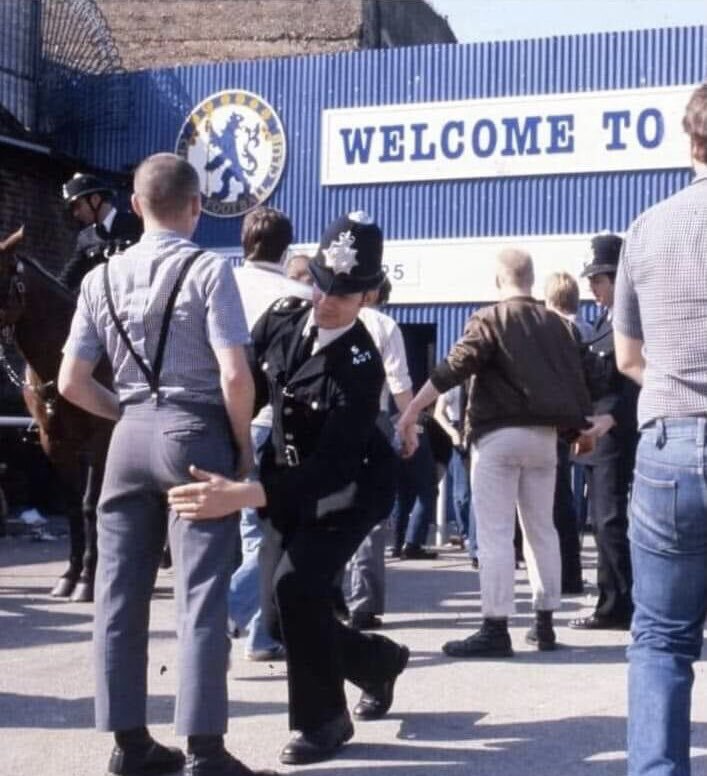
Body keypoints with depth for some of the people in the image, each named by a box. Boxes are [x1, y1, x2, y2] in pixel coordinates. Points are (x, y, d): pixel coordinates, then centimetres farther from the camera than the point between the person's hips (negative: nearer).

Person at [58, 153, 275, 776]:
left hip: (130, 436, 5)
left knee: (121, 592, 9)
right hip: (196, 432, -5)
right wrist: (243, 443, 0)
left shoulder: (103, 278, 8)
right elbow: (234, 375, -14)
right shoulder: (208, 269, -7)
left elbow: (72, 382, 7)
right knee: (200, 595, -2)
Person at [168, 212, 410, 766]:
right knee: (283, 600, 7)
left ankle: (324, 720, -4)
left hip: (348, 490, -6)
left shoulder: (360, 367, -29)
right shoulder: (282, 319, -12)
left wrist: (241, 496, -46)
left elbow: (332, 468, -36)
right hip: (291, 485, 7)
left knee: (297, 585, -25)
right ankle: (379, 661, 36)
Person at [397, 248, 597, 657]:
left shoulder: (490, 319, -5)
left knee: (496, 533, -4)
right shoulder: (558, 324, 11)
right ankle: (545, 623, 19)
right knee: (542, 529, 14)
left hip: (499, 435, -5)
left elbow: (454, 368, -16)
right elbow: (578, 380, 11)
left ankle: (496, 629, -6)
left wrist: (412, 411, -15)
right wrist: (582, 425, 22)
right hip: (545, 435, 6)